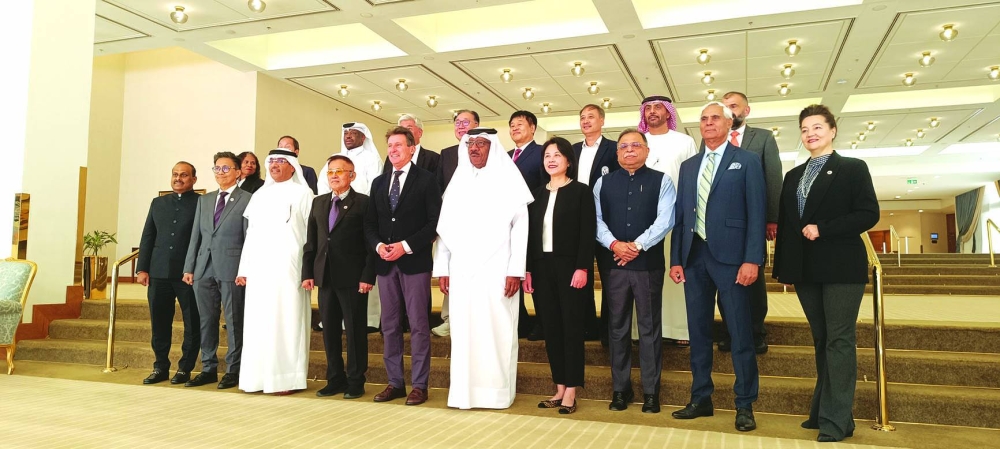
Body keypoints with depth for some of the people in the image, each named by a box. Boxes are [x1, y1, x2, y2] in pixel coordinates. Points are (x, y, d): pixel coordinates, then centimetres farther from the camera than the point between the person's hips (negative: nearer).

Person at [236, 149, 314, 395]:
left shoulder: (302, 193, 2)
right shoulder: (260, 195, 18)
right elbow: (251, 234, 17)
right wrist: (244, 268, 10)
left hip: (289, 269, -5)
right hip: (259, 269, 5)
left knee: (286, 321, -4)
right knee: (257, 323, 5)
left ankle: (287, 378, 2)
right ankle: (257, 376, 12)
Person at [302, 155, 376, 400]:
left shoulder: (363, 202, -2)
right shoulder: (318, 202, 14)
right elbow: (311, 241, 13)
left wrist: (368, 276, -14)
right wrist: (307, 273, 6)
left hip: (353, 278, -5)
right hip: (325, 276, 6)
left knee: (355, 330, 2)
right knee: (329, 330, 11)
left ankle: (355, 382, 13)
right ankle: (335, 379, 22)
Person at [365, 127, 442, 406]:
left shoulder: (426, 180, -1)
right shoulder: (379, 183, 15)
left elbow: (435, 222, -7)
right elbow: (370, 223, 14)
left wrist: (406, 246, -15)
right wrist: (378, 245, -5)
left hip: (415, 262, -5)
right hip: (385, 263, 5)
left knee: (418, 325, 0)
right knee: (390, 325, 9)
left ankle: (419, 385, 8)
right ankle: (395, 382, 19)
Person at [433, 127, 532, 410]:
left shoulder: (507, 180, 0)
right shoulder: (457, 183, 13)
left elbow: (520, 227, -5)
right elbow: (445, 228, 13)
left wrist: (515, 270, -11)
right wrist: (442, 268, 7)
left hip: (496, 270, -4)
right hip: (462, 271, 4)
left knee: (497, 330, 0)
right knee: (463, 331, 5)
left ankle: (497, 392, 10)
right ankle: (464, 391, 13)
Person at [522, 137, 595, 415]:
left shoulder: (581, 191, -1)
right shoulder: (538, 194, 13)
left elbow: (588, 233, -8)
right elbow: (531, 234, 11)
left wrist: (582, 268, -17)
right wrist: (528, 269, 4)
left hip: (570, 268, -5)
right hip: (542, 268, 5)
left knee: (572, 327, 0)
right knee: (551, 328, 8)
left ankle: (571, 391, 7)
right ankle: (559, 388, 16)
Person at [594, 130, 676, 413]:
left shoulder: (661, 181, 3)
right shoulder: (604, 182, 11)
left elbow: (665, 219, -7)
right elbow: (597, 219, 3)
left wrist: (637, 245, -15)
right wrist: (614, 244, -13)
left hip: (648, 264, -2)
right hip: (614, 263, 2)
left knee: (649, 327, 4)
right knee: (617, 327, 8)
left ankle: (651, 392, 13)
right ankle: (620, 389, 18)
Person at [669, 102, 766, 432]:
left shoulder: (746, 162, 3)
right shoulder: (688, 166, 16)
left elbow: (756, 213, -4)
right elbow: (680, 215, 13)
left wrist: (752, 259, -13)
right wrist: (676, 259, 6)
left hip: (730, 256, -4)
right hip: (694, 256, 5)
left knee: (740, 333, 0)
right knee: (698, 331, 9)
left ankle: (745, 405, 11)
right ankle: (701, 399, 20)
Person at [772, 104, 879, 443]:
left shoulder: (853, 168, 0)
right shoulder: (794, 176, 15)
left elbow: (869, 214, -9)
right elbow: (784, 223, 13)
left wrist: (822, 229, -17)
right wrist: (781, 266, 8)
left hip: (841, 267, -5)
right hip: (805, 269, 5)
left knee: (839, 341, -5)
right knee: (821, 341, 11)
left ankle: (836, 420, -2)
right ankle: (823, 410, 18)